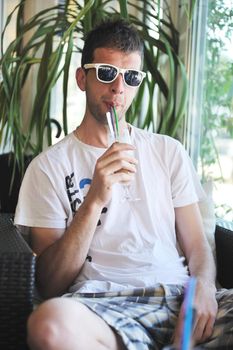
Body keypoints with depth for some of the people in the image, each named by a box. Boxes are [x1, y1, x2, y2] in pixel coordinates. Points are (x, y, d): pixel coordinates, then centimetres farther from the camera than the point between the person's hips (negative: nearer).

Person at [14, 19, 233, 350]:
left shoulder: (169, 151, 18)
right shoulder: (49, 166, 6)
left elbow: (196, 244, 15)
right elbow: (50, 286, 0)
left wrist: (203, 286, -10)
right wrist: (94, 199, -14)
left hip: (178, 295, 2)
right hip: (101, 303, -1)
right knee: (51, 323, -38)